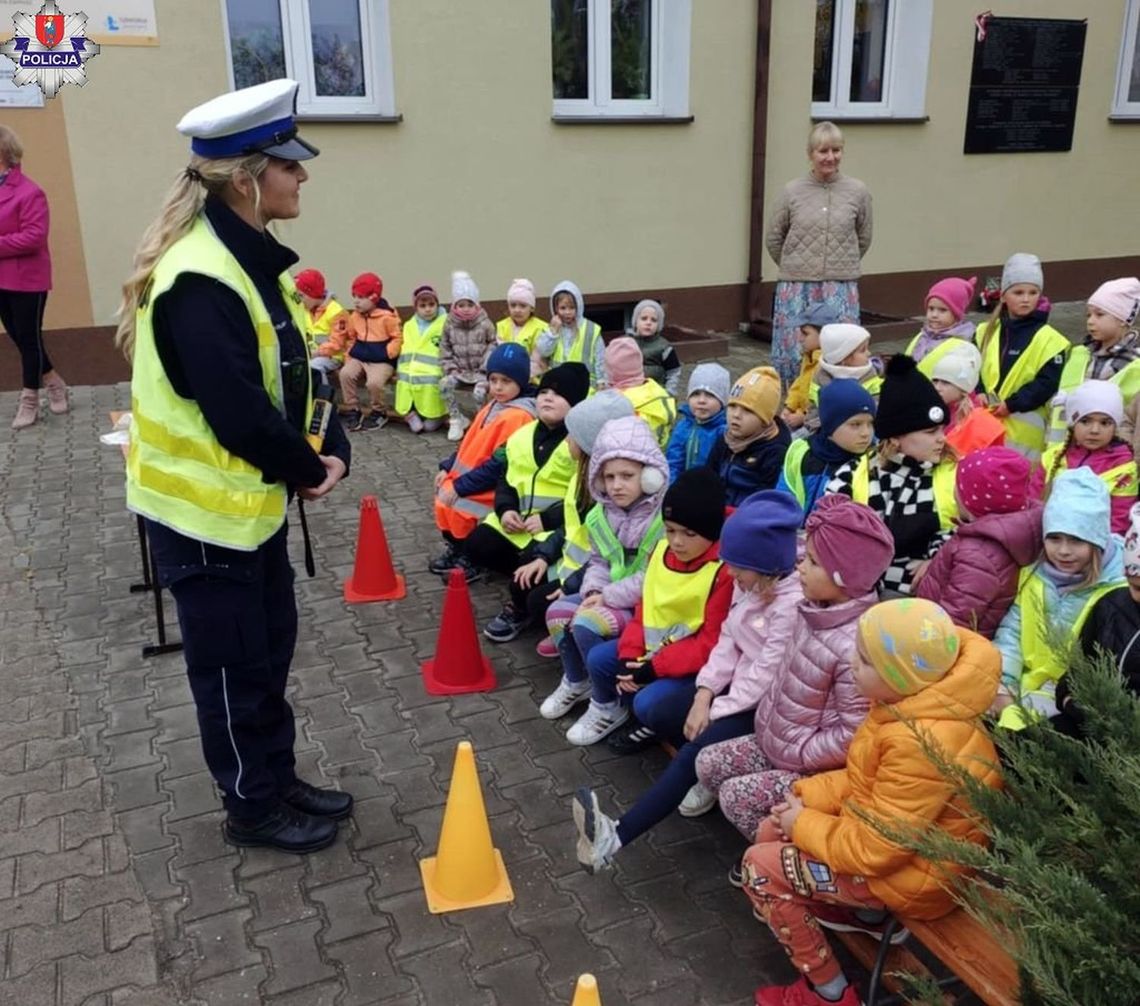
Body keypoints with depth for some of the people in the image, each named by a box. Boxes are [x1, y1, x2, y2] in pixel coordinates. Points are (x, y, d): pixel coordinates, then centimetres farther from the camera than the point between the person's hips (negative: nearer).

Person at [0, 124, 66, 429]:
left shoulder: (28, 192, -15)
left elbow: (34, 237, -21)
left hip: (25, 279, -7)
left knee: (29, 338, 4)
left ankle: (29, 401, 15)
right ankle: (54, 384, 32)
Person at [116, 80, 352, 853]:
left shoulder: (253, 259, 6)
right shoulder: (199, 281, -26)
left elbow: (293, 374, 10)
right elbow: (239, 413, -27)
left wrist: (329, 450, -4)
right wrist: (309, 469, -11)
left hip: (254, 497, 9)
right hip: (204, 506, -9)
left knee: (271, 646, 19)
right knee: (235, 665, 7)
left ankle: (279, 780, 37)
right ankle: (254, 807, 27)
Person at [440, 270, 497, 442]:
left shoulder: (485, 324, -5)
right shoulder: (449, 325, 0)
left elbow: (493, 346, -2)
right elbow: (445, 351, 6)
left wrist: (485, 367, -12)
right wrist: (451, 368, -6)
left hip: (480, 371, -2)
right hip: (460, 370, 3)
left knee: (479, 392, -30)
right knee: (445, 384, -25)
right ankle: (457, 420, -9)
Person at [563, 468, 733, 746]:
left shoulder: (725, 571, -25)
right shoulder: (661, 550, -2)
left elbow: (711, 644, -24)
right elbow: (644, 610, 5)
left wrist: (655, 668, -25)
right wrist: (629, 655, -9)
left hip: (696, 662, -7)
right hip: (654, 645, 7)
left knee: (647, 703, -23)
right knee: (598, 659, 0)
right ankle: (607, 710, 28)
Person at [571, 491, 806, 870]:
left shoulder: (794, 604, -27)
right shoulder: (749, 583, 1)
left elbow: (767, 675, -26)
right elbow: (728, 640, 4)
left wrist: (715, 712, -18)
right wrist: (705, 692, -9)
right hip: (741, 684, 9)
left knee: (696, 749, -24)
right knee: (667, 714, -3)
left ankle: (617, 836, -28)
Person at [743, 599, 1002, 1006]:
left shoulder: (922, 745, -36)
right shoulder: (915, 701, -7)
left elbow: (873, 850, -28)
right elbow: (864, 778, 8)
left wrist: (803, 824, -13)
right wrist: (808, 795, -4)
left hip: (909, 870, -9)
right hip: (885, 832, 9)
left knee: (760, 867, -6)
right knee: (772, 832, 12)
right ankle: (867, 914, 22)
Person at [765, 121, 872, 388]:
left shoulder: (858, 191, 1)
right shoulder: (792, 191, -1)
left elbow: (863, 238, 13)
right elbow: (773, 238, 9)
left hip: (841, 287, 0)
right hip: (796, 286, 0)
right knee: (793, 355, 2)